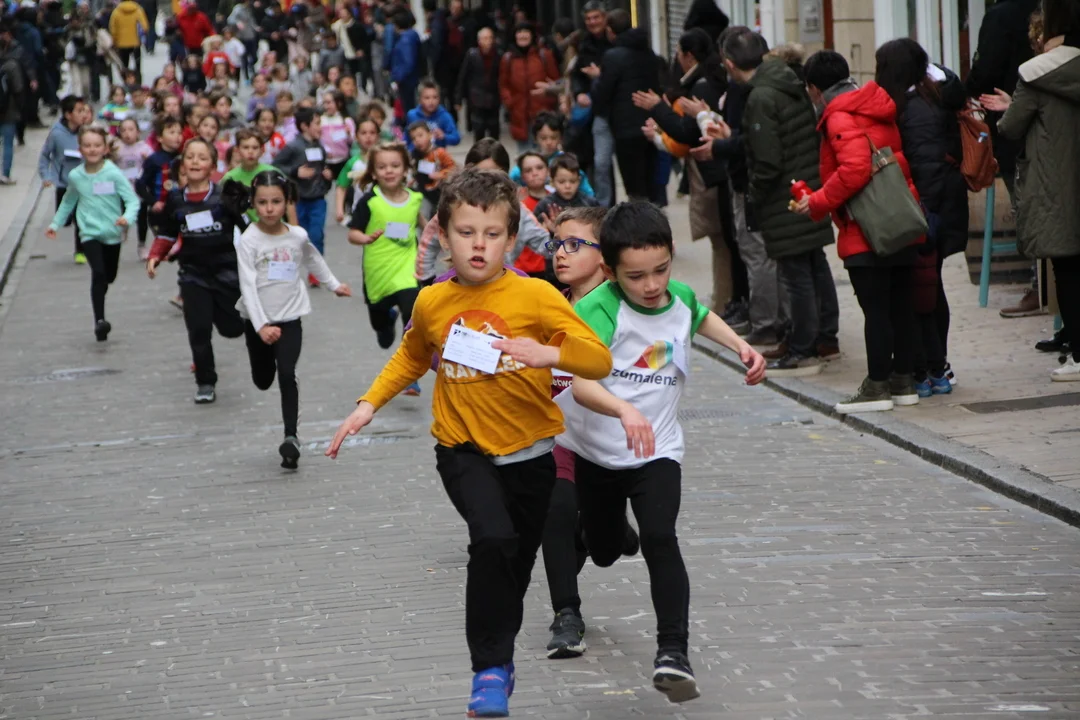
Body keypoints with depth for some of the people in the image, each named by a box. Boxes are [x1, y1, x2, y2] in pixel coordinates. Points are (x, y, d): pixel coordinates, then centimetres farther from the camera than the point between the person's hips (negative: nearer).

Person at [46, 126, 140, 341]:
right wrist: (55, 224, 16)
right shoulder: (75, 176, -3)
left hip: (112, 234, 0)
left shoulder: (114, 174, -13)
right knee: (98, 273, -22)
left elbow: (132, 200, -16)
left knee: (109, 277, 16)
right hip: (89, 233, 0)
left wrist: (127, 218, -34)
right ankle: (99, 320, -25)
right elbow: (68, 202, 16)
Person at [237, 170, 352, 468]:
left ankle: (291, 436, -12)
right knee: (263, 380, 14)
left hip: (289, 319, 0)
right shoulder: (248, 241, -13)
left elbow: (314, 260, 21)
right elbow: (248, 285, -19)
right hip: (257, 320, 0)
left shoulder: (298, 236, -3)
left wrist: (334, 285, 30)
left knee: (287, 376, -16)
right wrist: (261, 326, -28)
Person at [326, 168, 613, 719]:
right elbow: (413, 356, 19)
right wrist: (370, 403, 10)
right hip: (464, 451, 0)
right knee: (493, 539, -26)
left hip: (529, 453, 0)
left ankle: (498, 658, 41)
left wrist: (548, 354, -35)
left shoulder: (535, 296, -14)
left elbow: (600, 361, -17)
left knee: (515, 567, 15)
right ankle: (490, 668, -14)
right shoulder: (432, 302, -4)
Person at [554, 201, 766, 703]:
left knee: (659, 539, -22)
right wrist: (624, 409, -57)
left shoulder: (681, 299, -6)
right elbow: (582, 384, -39)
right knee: (603, 552, 18)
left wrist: (740, 346, 7)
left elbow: (701, 318, 22)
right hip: (592, 450, -1)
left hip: (656, 451, 2)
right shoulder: (598, 309, -25)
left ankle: (672, 652, -22)